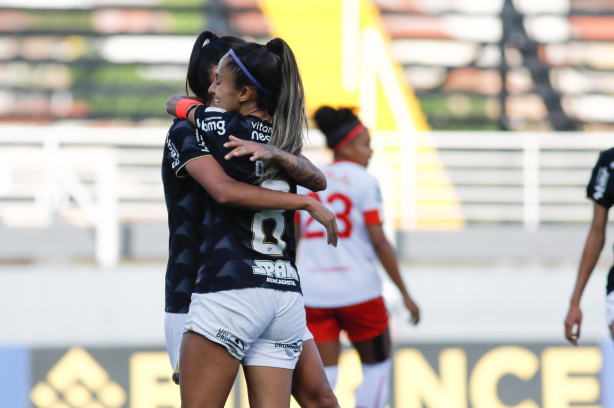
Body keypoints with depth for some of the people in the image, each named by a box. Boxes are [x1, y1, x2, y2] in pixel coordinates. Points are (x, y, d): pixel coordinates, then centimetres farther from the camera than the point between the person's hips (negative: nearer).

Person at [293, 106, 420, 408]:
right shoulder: (364, 182, -6)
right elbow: (379, 242, -10)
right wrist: (405, 293, -5)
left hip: (314, 292, 4)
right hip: (358, 289, -4)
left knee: (324, 375, 3)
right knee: (377, 366, 14)